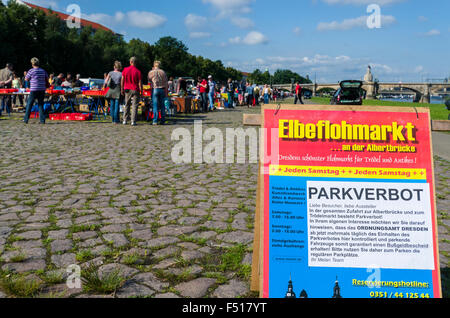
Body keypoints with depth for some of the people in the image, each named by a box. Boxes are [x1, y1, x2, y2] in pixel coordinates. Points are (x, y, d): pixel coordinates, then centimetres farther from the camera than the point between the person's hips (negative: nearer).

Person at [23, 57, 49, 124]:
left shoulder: (31, 71, -6)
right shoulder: (43, 71, 5)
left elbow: (27, 79, 4)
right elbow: (47, 79, 14)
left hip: (34, 90, -3)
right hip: (42, 90, 3)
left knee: (29, 104, 6)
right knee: (41, 104, 8)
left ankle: (26, 119, 9)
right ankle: (42, 120, 3)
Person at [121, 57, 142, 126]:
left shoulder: (125, 70, 0)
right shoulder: (138, 71, -8)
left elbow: (122, 81, 3)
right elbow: (140, 83, -8)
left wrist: (122, 89, 12)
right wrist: (141, 92, -1)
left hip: (127, 90, 3)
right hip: (135, 90, -3)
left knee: (127, 105, 14)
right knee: (134, 106, 1)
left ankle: (125, 120, 14)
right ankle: (133, 121, -2)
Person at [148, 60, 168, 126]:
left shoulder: (151, 72, 2)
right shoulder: (163, 72, 6)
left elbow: (149, 80, 19)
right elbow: (166, 83, 3)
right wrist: (166, 92, 7)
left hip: (155, 89, -2)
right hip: (162, 89, 2)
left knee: (155, 106, -2)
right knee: (162, 105, 9)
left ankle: (155, 121, -6)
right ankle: (163, 121, 10)